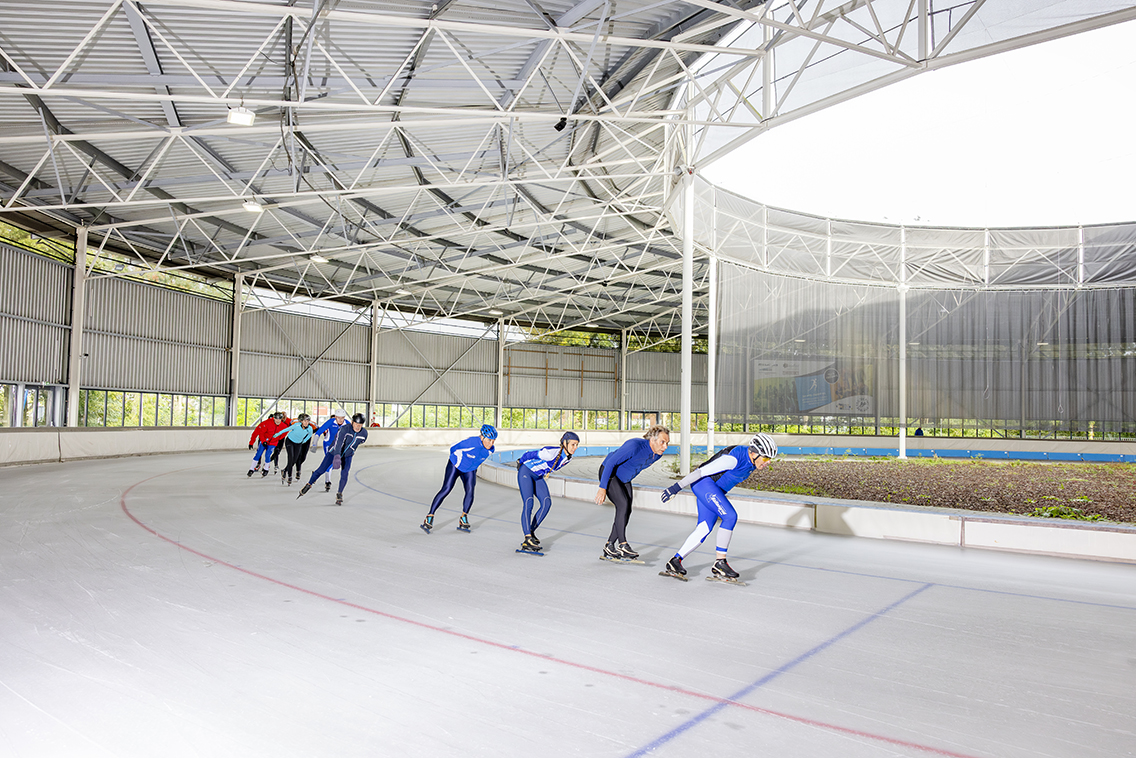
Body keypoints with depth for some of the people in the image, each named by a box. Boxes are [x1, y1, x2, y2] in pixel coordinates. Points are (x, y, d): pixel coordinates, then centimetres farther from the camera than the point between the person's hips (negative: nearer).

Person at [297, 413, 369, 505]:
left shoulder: (364, 433, -16)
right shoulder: (345, 429, -31)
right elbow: (339, 442, -44)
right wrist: (337, 456, -58)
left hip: (347, 456, 3)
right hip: (334, 452, -2)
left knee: (344, 474, -13)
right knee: (321, 470, -1)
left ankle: (339, 494, 5)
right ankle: (308, 485, 21)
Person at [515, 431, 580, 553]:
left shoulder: (568, 458, -6)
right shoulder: (551, 453, -32)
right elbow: (530, 454, -18)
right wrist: (520, 462, -2)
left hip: (538, 477, 8)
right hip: (526, 472, -8)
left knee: (547, 502, -7)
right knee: (528, 502, -20)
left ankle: (531, 531, 4)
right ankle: (527, 539, -28)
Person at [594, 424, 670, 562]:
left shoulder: (657, 454, -9)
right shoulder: (635, 446, -34)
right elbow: (610, 463, -32)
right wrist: (603, 488, -32)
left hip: (624, 478, 8)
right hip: (609, 473, -8)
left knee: (626, 512, 0)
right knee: (623, 505, -21)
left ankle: (609, 548, 8)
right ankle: (622, 545, -12)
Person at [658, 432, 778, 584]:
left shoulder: (751, 462, 4)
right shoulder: (734, 458, -26)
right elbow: (703, 471, -26)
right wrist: (677, 487, -25)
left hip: (714, 489, 10)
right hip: (704, 483, -10)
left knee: (704, 528, 1)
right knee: (730, 516, -18)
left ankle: (675, 561, 7)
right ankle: (720, 564, -12)